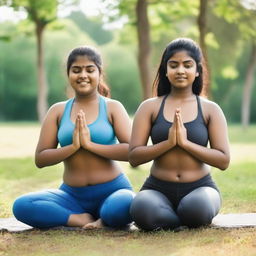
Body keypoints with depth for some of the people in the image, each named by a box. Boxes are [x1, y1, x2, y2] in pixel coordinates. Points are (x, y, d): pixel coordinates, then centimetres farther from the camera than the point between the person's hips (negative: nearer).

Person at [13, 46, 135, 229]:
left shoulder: (112, 107, 1)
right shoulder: (58, 111, 7)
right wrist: (73, 146, -13)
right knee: (21, 206, -22)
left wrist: (90, 144, -17)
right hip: (72, 195, 3)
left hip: (112, 191, -3)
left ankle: (103, 218, -6)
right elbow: (40, 159, 2)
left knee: (124, 207, -39)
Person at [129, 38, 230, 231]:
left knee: (197, 208, -37)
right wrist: (169, 142, -18)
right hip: (158, 188, 0)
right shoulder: (150, 108, 4)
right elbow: (134, 157, -3)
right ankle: (190, 221, -4)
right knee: (142, 209, -36)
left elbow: (223, 160, -5)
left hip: (199, 187, 0)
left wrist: (185, 142, -17)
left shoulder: (210, 110, 3)